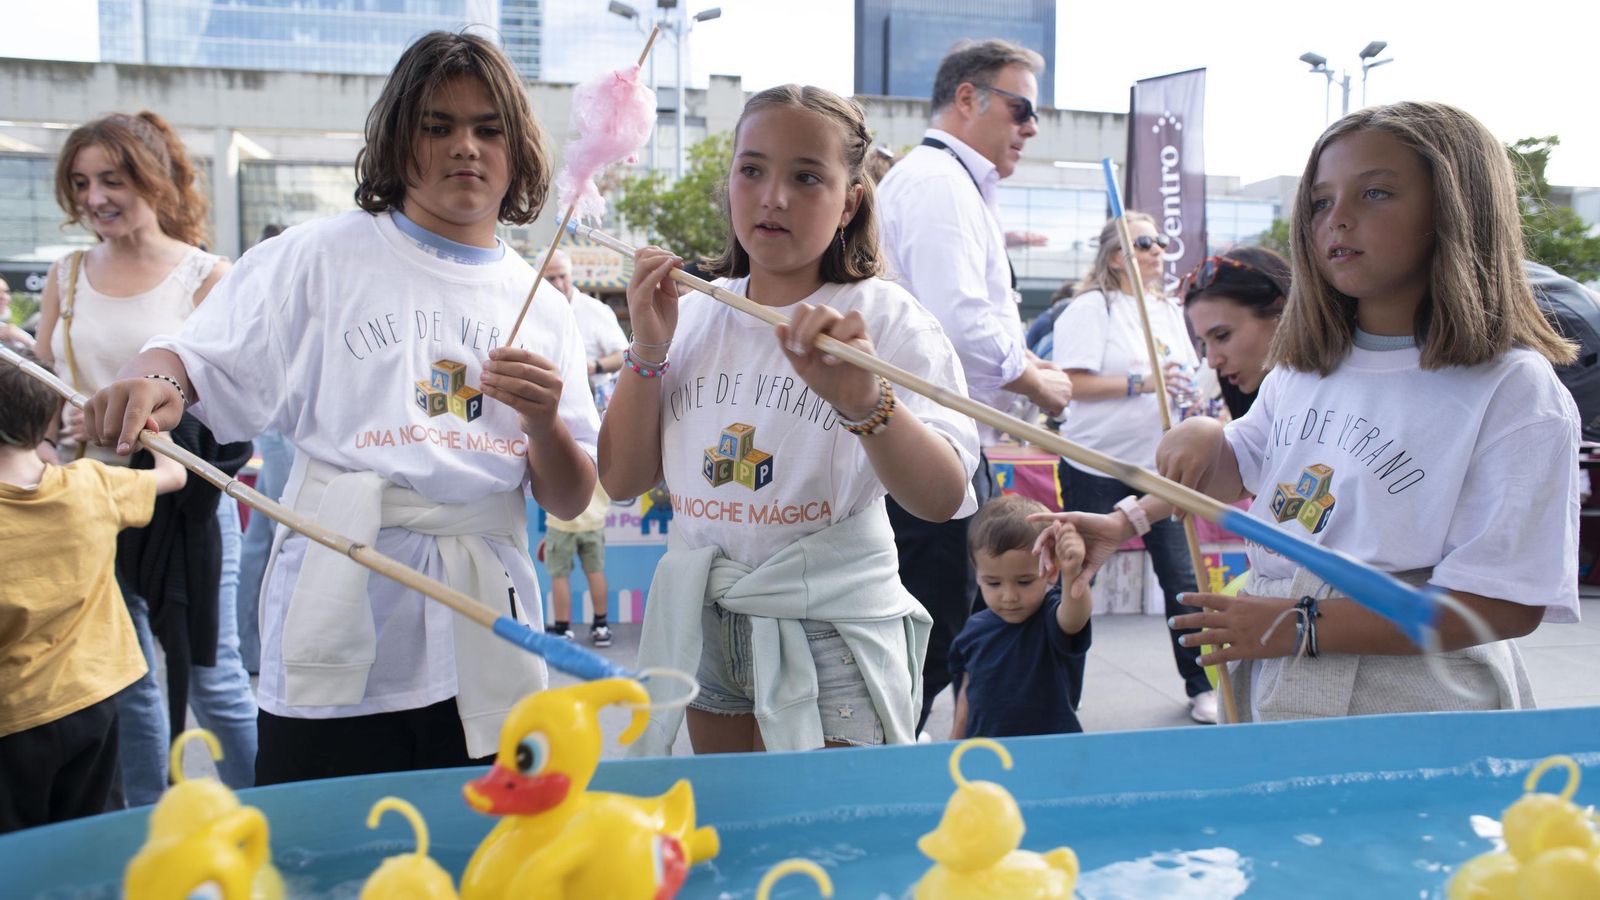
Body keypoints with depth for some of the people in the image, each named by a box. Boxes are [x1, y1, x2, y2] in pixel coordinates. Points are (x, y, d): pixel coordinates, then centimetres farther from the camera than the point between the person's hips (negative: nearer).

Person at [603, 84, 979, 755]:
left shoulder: (883, 318, -10)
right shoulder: (695, 315, 3)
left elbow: (943, 498, -23)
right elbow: (623, 479, 3)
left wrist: (864, 403, -42)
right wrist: (648, 351, -9)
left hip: (831, 628, -4)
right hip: (705, 625, 4)